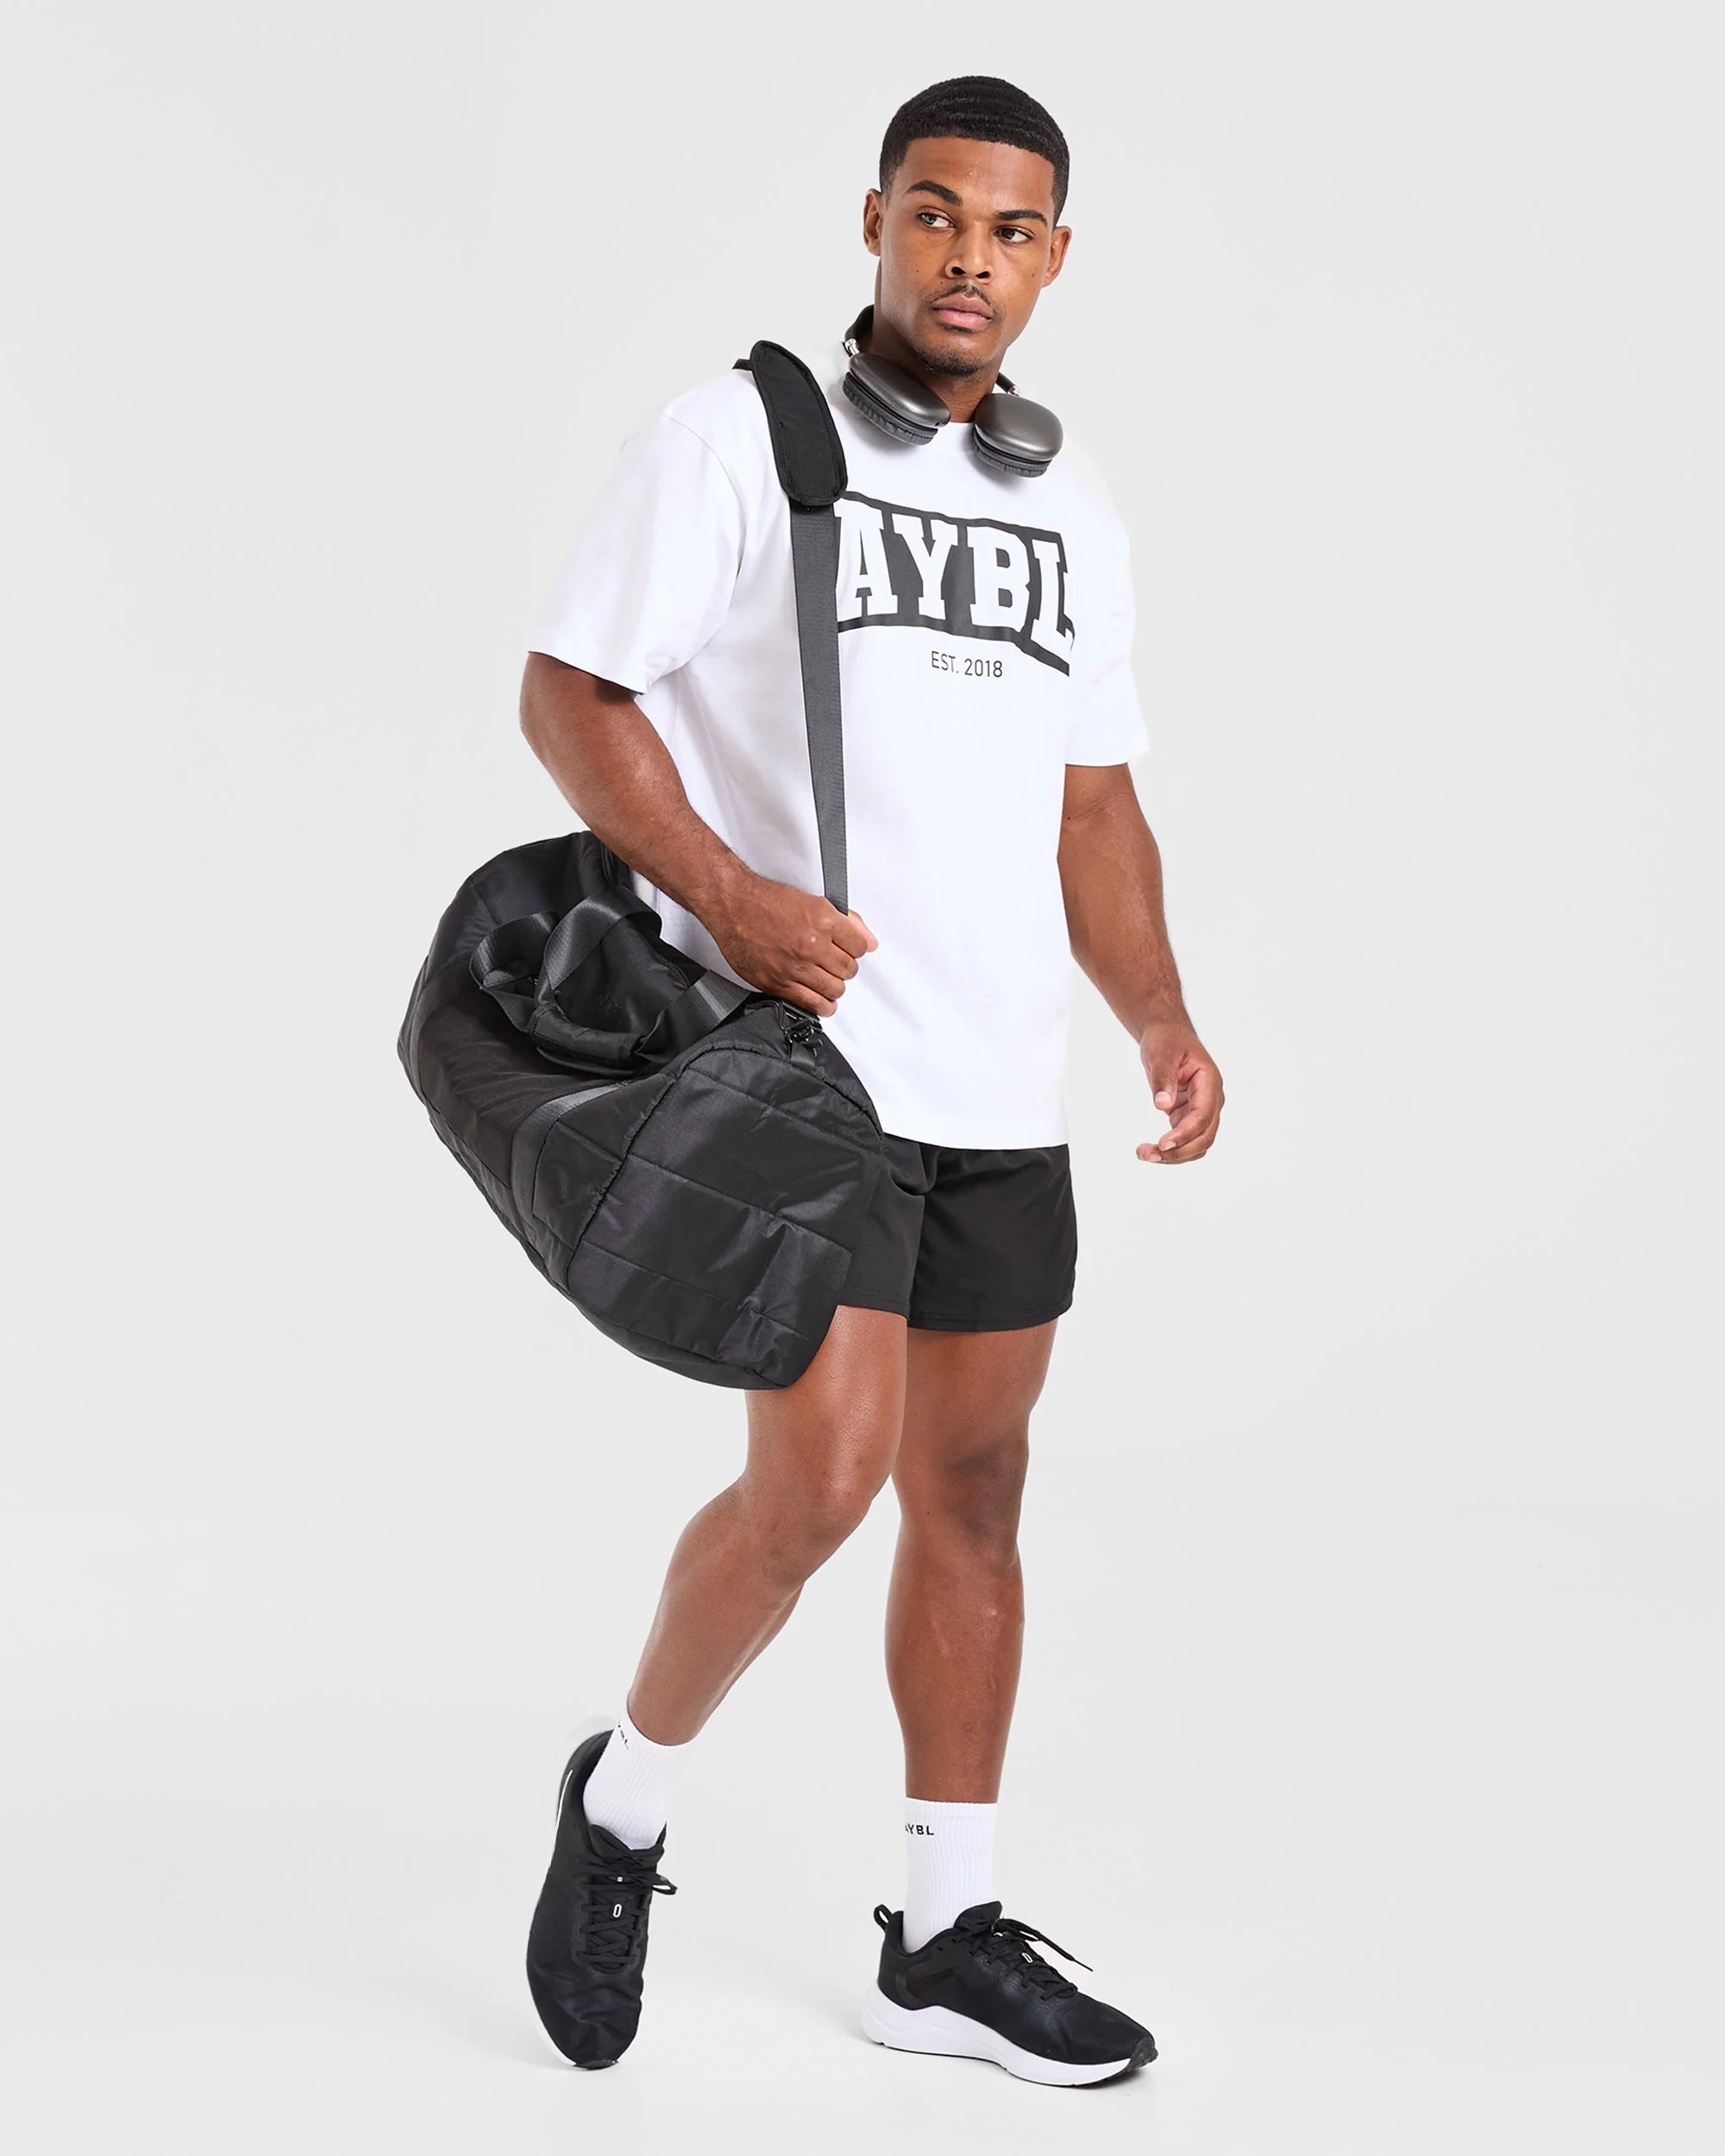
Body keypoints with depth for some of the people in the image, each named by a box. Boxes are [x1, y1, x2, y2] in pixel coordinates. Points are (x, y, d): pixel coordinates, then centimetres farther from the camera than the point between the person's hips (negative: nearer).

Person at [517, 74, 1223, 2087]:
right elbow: (567, 692, -6)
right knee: (820, 1477, -14)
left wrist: (1161, 1016, 4)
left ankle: (944, 1942, 20)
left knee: (973, 1489, 9)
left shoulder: (1078, 520, 15)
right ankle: (625, 1794, 14)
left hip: (1004, 1091, 6)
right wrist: (726, 894, -21)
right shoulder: (735, 437, -2)